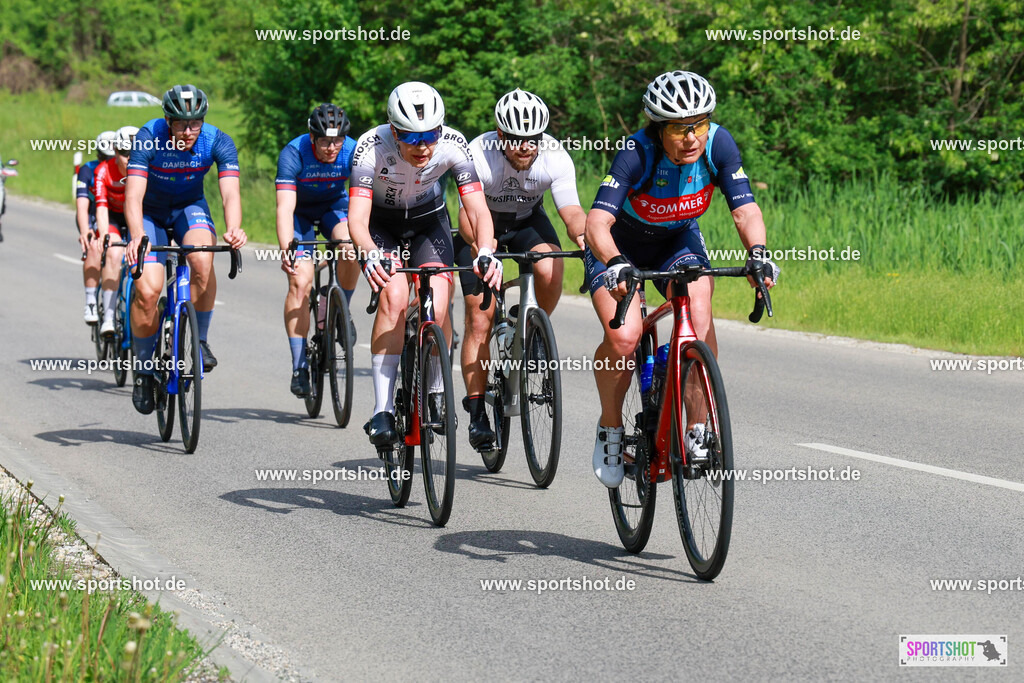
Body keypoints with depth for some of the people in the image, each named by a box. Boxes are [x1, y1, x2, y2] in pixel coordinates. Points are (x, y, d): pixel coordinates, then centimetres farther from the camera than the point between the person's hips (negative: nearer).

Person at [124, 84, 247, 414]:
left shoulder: (218, 141, -23)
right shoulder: (149, 137, -27)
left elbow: (230, 193, -32)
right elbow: (134, 195, -35)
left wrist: (234, 229, -53)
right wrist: (137, 237, -53)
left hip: (190, 208, 1)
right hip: (151, 213, -1)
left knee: (202, 261, -31)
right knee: (147, 289, -18)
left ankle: (199, 340, -11)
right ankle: (144, 368, 3)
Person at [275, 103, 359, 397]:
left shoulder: (354, 152, -26)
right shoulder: (293, 153, -30)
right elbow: (285, 208, -38)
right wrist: (285, 250, -52)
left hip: (336, 207, 1)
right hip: (301, 212, -1)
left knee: (350, 249, -31)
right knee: (300, 282, -17)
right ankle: (299, 366, -11)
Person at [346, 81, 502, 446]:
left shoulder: (453, 145, -29)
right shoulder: (371, 147, -33)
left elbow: (478, 210, -30)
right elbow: (357, 218, -38)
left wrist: (485, 252, -50)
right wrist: (370, 253, -60)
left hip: (428, 219, 2)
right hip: (381, 223, -1)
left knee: (436, 308, -19)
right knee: (395, 295, -27)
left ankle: (433, 393, 8)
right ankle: (383, 408, -21)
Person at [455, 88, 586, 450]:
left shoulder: (555, 157, -26)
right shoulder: (480, 154, -31)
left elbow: (571, 210, -32)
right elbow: (469, 211, -39)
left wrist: (582, 234, -54)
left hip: (528, 221, 2)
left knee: (550, 271, -32)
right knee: (479, 320, -9)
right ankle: (477, 414, 0)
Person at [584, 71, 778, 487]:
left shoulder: (718, 145, -25)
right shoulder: (637, 153, -33)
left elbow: (745, 210, -27)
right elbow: (597, 221, -42)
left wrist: (758, 253, -46)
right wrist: (615, 264, -61)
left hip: (678, 240, 3)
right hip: (620, 246, -3)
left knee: (699, 314, -26)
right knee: (622, 338, -25)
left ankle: (699, 428, -12)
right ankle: (610, 429, 2)